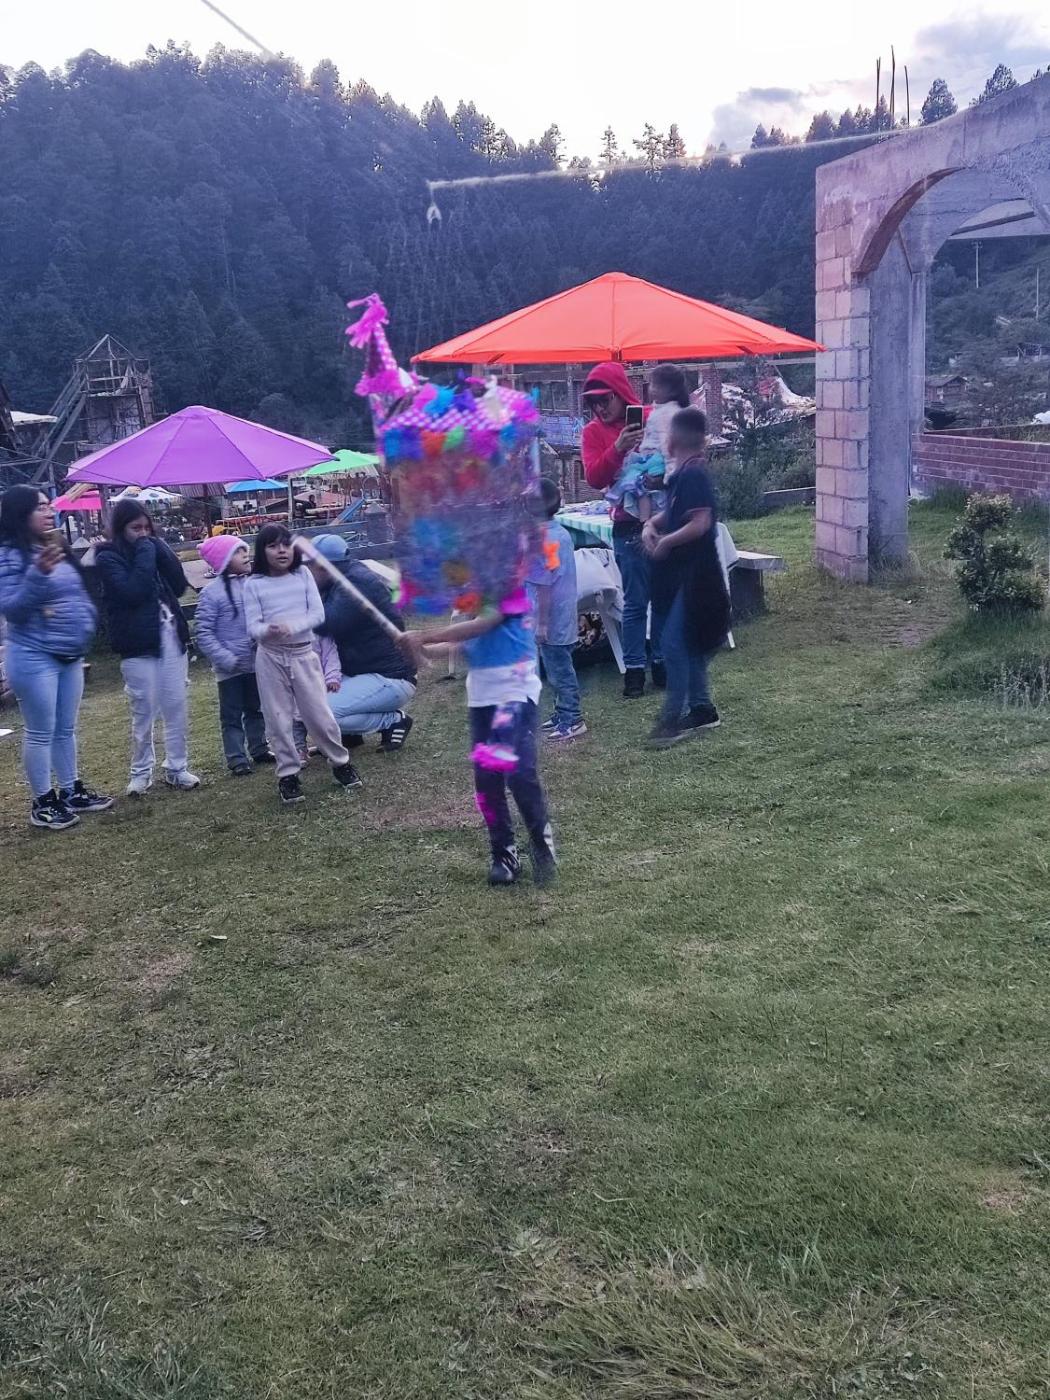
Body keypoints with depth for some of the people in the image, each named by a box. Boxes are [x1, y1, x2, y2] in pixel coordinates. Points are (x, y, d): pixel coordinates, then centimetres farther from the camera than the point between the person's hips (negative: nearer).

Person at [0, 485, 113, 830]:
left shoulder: (56, 549, 10)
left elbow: (78, 592, 21)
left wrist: (87, 622, 5)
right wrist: (38, 574, -33)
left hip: (70, 655, 8)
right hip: (33, 657, -8)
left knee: (66, 728, 16)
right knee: (41, 732, 0)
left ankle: (71, 791, 26)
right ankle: (42, 802, 10)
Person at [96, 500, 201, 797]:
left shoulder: (152, 549, 12)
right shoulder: (108, 558, -4)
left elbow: (180, 586, 2)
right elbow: (133, 591, -20)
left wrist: (159, 551, -5)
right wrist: (145, 555, -13)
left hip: (171, 636, 5)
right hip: (138, 642, -5)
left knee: (176, 707, 6)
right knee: (144, 711, -1)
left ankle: (177, 768, 15)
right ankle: (141, 772, 13)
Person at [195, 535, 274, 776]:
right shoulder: (212, 592, -13)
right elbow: (204, 633, -12)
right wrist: (226, 659, -18)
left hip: (256, 663, 5)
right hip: (230, 668, -5)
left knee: (256, 709, 18)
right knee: (232, 715, 4)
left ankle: (259, 749, 32)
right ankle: (237, 758, 11)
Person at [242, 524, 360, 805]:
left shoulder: (303, 574, 0)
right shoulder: (254, 584, -3)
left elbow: (318, 614, -6)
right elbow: (252, 626, -7)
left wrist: (291, 627, -22)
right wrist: (268, 631, -30)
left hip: (303, 654, 0)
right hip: (270, 658, 0)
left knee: (319, 715, 4)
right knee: (278, 719, 5)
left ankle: (340, 762, 23)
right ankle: (288, 773, 17)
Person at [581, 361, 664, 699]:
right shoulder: (594, 432, 1)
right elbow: (594, 478, -10)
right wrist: (617, 449, -24)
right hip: (629, 527, -1)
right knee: (635, 603, -1)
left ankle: (662, 662, 20)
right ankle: (634, 669, 6)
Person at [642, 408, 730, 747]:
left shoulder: (693, 475, -17)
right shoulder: (683, 474, 12)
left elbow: (700, 523, -24)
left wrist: (664, 542, -14)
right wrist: (652, 524, 4)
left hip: (694, 574, -10)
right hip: (682, 571, 10)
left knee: (674, 643, -10)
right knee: (687, 643, 14)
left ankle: (673, 718, -5)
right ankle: (701, 709, 23)